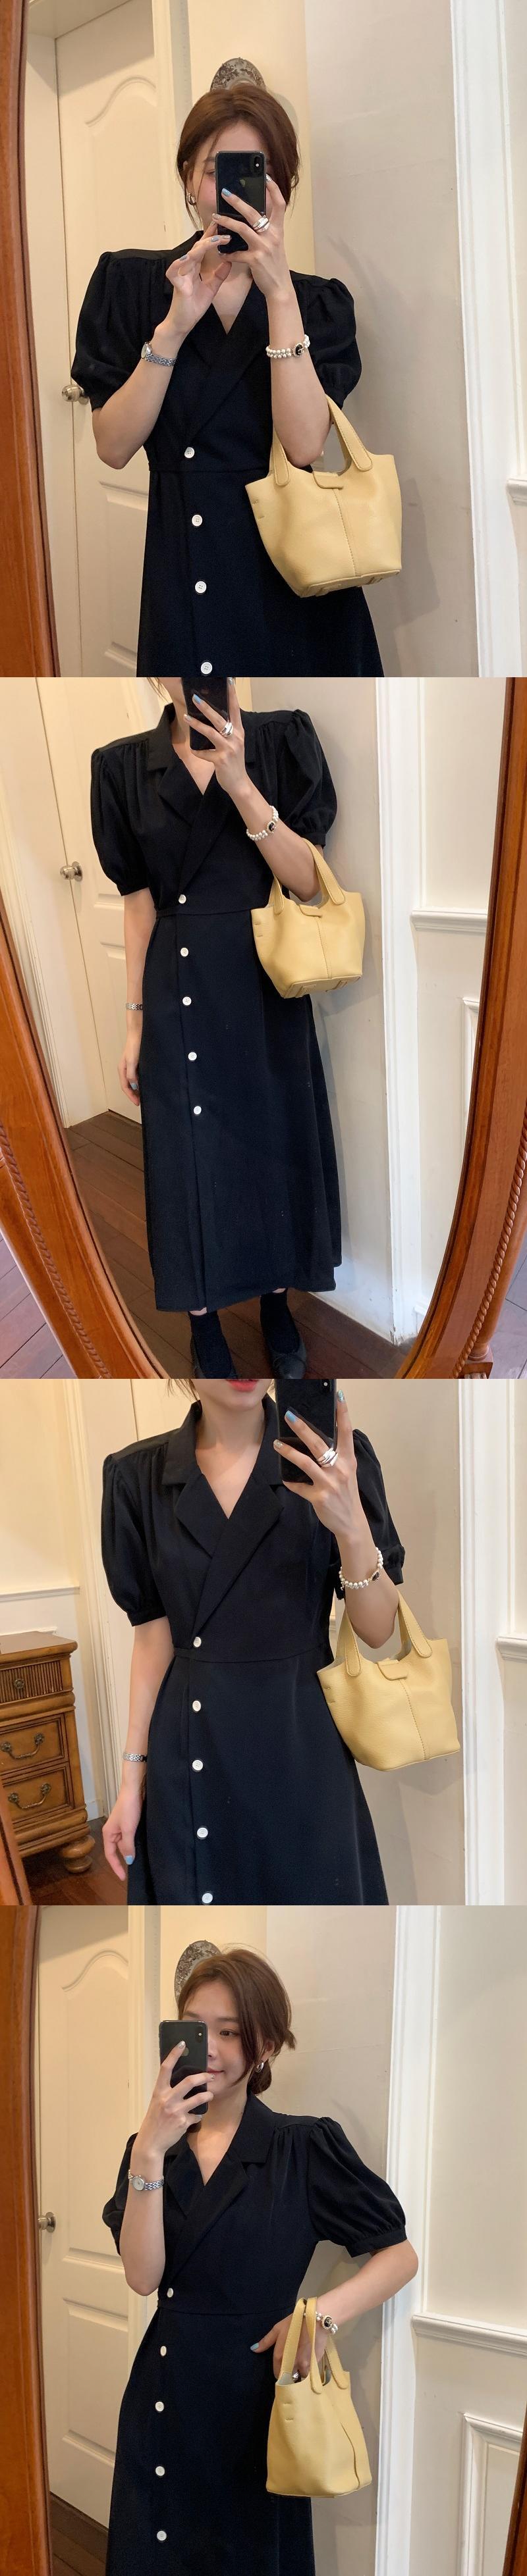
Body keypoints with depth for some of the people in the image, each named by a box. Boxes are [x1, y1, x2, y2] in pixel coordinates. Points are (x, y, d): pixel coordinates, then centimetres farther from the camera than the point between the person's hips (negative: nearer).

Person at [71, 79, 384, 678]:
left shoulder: (319, 302, 3)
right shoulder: (129, 282, 3)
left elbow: (304, 445, -14)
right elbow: (115, 446, -7)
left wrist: (279, 292, -17)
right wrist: (175, 326, -16)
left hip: (291, 569, 0)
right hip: (183, 577, 0)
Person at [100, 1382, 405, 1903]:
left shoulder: (333, 1459, -7)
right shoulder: (140, 1475, -1)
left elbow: (378, 1629, -8)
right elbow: (154, 1632, 4)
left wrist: (351, 1525, -25)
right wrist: (132, 1778, 2)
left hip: (303, 1748, -1)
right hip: (188, 1760, 2)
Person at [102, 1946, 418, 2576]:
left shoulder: (305, 2148, -8)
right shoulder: (151, 2148, 3)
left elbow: (401, 2254, -4)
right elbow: (143, 2276, -11)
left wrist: (326, 2313, -21)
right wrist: (151, 2153, -21)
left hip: (253, 2402, -3)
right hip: (161, 2402, 4)